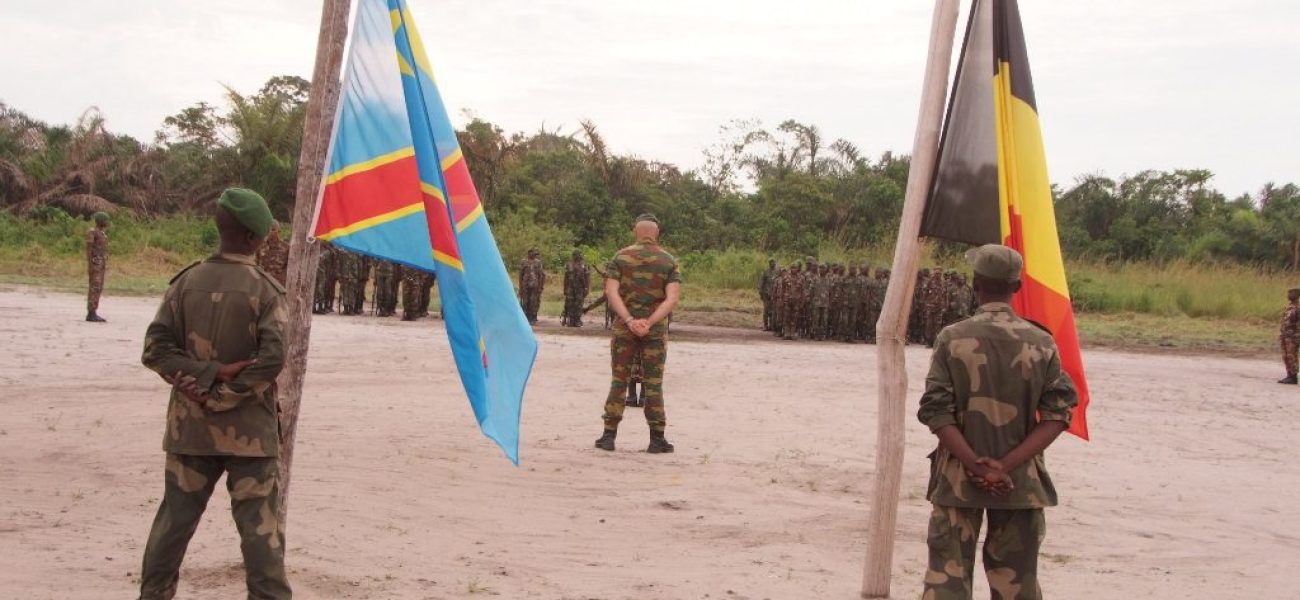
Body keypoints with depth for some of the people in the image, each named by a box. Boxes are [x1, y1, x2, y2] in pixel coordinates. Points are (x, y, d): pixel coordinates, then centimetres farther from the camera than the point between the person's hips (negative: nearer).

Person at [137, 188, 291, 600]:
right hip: (248, 430, -4)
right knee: (260, 526, 0)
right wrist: (223, 393, -11)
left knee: (175, 518, 14)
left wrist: (206, 375, -8)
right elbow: (270, 360, -18)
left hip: (190, 426, 4)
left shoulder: (187, 281, 1)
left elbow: (156, 349, -3)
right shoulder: (265, 289, -9)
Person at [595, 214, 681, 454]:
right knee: (653, 384, 4)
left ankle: (609, 435, 5)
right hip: (656, 330, 0)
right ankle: (657, 439, 4)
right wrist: (649, 322, -16)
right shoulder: (669, 261, 2)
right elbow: (672, 299, -10)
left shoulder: (620, 257, 2)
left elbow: (611, 292, -9)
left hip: (624, 327, 0)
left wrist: (629, 321, -15)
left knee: (619, 381, 7)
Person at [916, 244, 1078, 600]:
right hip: (1020, 482, 1)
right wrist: (1006, 466, -13)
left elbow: (936, 413, -12)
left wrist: (977, 465, -13)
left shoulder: (952, 339, -7)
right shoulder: (1040, 343, -3)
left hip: (958, 477, -1)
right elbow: (1057, 414, -8)